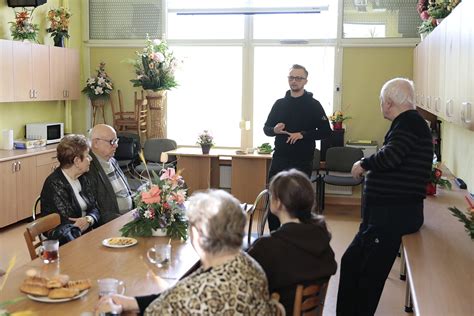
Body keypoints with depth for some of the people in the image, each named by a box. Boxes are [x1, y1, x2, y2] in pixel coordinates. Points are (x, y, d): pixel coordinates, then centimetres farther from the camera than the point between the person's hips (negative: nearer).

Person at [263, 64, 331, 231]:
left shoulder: (313, 105, 0)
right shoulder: (280, 103, 10)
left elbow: (326, 131, -4)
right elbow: (266, 128, 13)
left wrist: (303, 134, -17)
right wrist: (274, 130, -10)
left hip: (303, 161, -3)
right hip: (279, 159, 3)